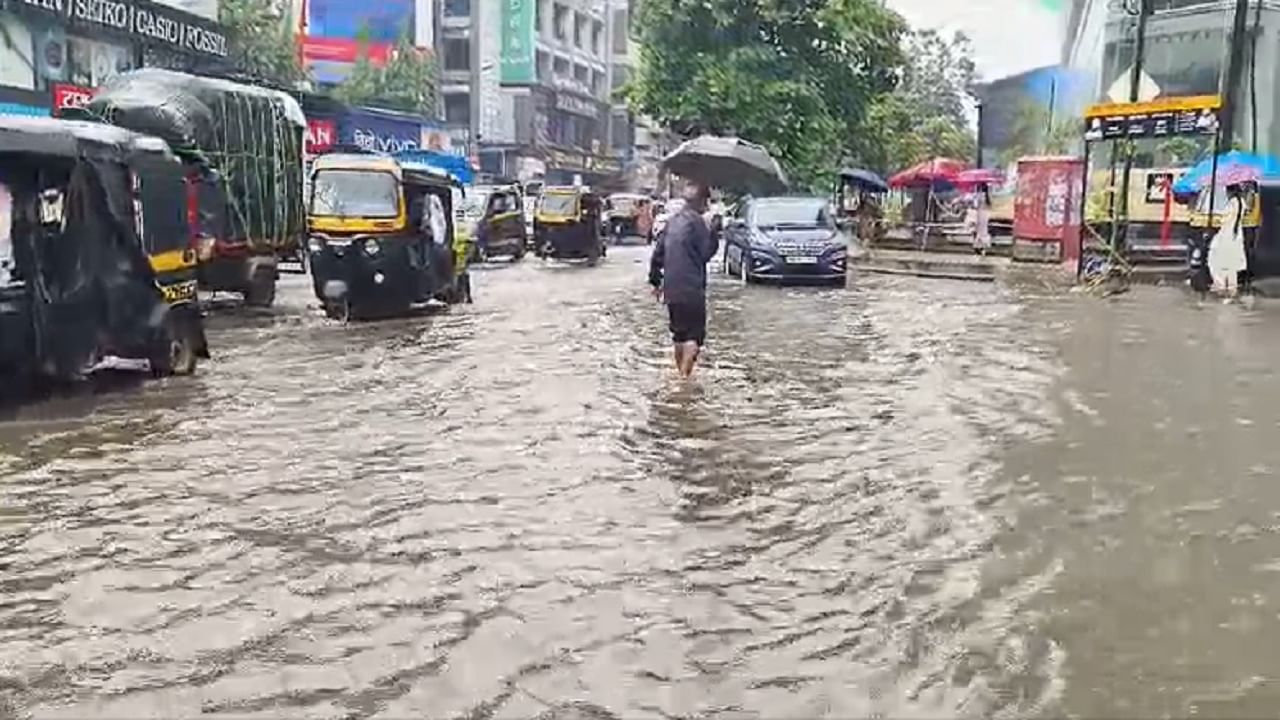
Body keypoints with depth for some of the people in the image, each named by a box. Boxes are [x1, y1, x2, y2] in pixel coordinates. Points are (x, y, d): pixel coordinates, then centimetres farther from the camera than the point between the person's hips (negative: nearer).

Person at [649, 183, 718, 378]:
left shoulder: (672, 221, 12)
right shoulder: (696, 221, -10)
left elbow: (658, 254, 14)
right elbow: (705, 253, -9)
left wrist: (656, 280, 21)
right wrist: (714, 236, 6)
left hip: (671, 289, 8)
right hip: (692, 289, -7)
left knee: (679, 333, 18)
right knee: (694, 335, -4)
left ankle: (681, 375, 26)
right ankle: (684, 375, -14)